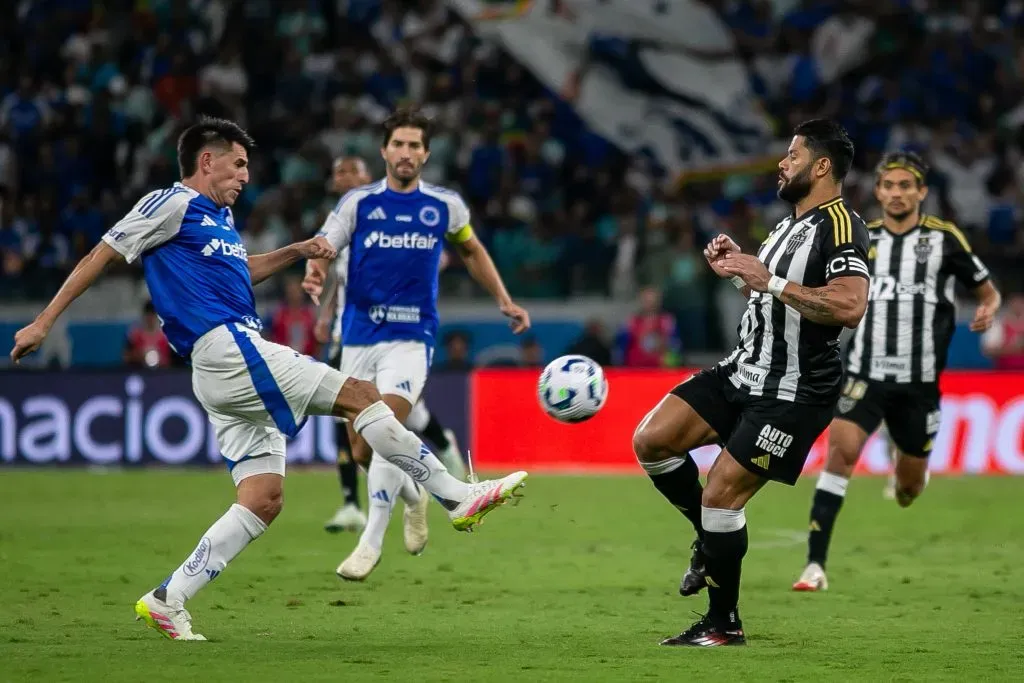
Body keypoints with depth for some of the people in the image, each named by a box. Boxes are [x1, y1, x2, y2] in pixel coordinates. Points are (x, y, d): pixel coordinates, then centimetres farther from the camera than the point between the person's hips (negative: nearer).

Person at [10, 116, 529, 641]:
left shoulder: (220, 217, 24)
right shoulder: (171, 204, -3)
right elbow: (100, 257, -3)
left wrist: (295, 252, 28)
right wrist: (43, 322, -7)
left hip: (241, 360, 10)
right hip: (227, 348, -10)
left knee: (263, 500, 2)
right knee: (359, 395, -10)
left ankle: (166, 601, 0)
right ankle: (457, 496, -6)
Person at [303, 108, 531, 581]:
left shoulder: (445, 206, 4)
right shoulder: (359, 202, 0)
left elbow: (471, 251, 21)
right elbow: (322, 250, -5)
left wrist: (504, 300, 17)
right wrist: (314, 274, -28)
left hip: (412, 336, -2)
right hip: (360, 335, 2)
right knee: (362, 449, 6)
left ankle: (371, 542, -15)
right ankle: (414, 497, 38)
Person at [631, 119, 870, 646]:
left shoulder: (841, 226, -16)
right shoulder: (791, 223, 15)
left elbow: (850, 305, -32)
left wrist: (769, 280, -29)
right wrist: (739, 268, 10)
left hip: (793, 393, -9)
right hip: (744, 369, 9)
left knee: (720, 495, -10)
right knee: (650, 441, 0)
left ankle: (724, 625, 6)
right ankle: (712, 540, 19)